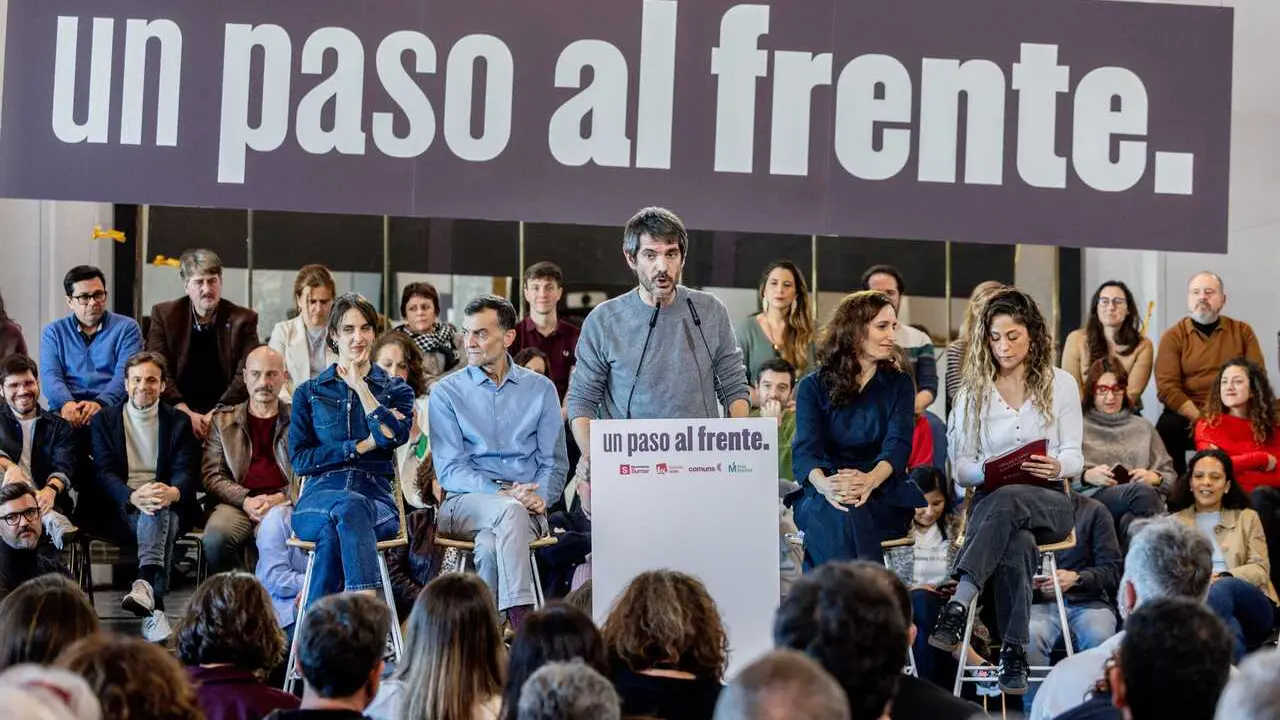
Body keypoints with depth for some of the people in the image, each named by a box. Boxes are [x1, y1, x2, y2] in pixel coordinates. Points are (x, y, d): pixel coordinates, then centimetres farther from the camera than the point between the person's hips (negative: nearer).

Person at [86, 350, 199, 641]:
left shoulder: (179, 423, 14)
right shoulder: (103, 420, 11)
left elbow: (186, 474, 0)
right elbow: (104, 474, -3)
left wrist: (173, 493, -27)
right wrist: (134, 497, -26)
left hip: (166, 503, 1)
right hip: (119, 508, -1)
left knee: (158, 512, -37)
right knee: (160, 518, -35)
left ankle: (146, 586, -58)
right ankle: (154, 605, -51)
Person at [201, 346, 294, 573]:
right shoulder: (222, 421, 20)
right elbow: (211, 475, 10)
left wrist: (281, 498, -10)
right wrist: (246, 501, -8)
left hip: (285, 503, -1)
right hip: (236, 503, 2)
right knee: (215, 538, -33)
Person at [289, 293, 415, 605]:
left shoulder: (395, 390, 18)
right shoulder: (309, 392, 19)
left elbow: (396, 435, -5)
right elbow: (299, 459, 7)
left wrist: (361, 387, -3)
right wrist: (362, 446, -1)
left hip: (377, 500, 0)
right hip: (319, 496, 0)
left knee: (332, 531, -38)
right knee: (350, 506, -39)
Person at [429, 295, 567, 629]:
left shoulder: (540, 389, 13)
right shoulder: (447, 392, 7)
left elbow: (554, 461, 11)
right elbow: (450, 468, -1)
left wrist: (540, 496, -11)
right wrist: (501, 494, -17)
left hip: (525, 508, 1)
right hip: (465, 503, -1)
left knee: (491, 542, -35)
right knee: (510, 512, -37)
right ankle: (522, 622, -45)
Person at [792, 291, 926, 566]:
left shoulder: (898, 384, 13)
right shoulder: (813, 387, 10)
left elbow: (898, 444, -5)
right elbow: (805, 450, -6)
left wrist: (870, 481, -30)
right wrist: (824, 485, -33)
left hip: (883, 496, 0)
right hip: (820, 496, 0)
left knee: (847, 515, -36)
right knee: (837, 514, -38)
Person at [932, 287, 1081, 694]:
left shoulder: (1060, 384, 8)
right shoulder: (973, 390, 9)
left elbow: (1075, 458, 4)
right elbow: (961, 469, 5)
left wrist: (1057, 467, -22)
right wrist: (986, 470, -19)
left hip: (1048, 501, 0)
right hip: (991, 499, 1)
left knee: (1005, 503, -40)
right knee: (1016, 545, -39)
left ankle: (958, 608, -50)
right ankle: (1015, 654, -38)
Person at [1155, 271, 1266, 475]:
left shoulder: (1242, 331, 11)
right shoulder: (1173, 336, 5)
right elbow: (1166, 387, -5)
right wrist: (1200, 419, -18)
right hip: (1188, 417, -1)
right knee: (1167, 427, -32)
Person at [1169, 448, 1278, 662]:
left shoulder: (1247, 518, 24)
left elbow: (1261, 569, 10)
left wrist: (1222, 578, -12)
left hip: (1249, 605, 0)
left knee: (1221, 589, -40)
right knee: (1229, 628, -41)